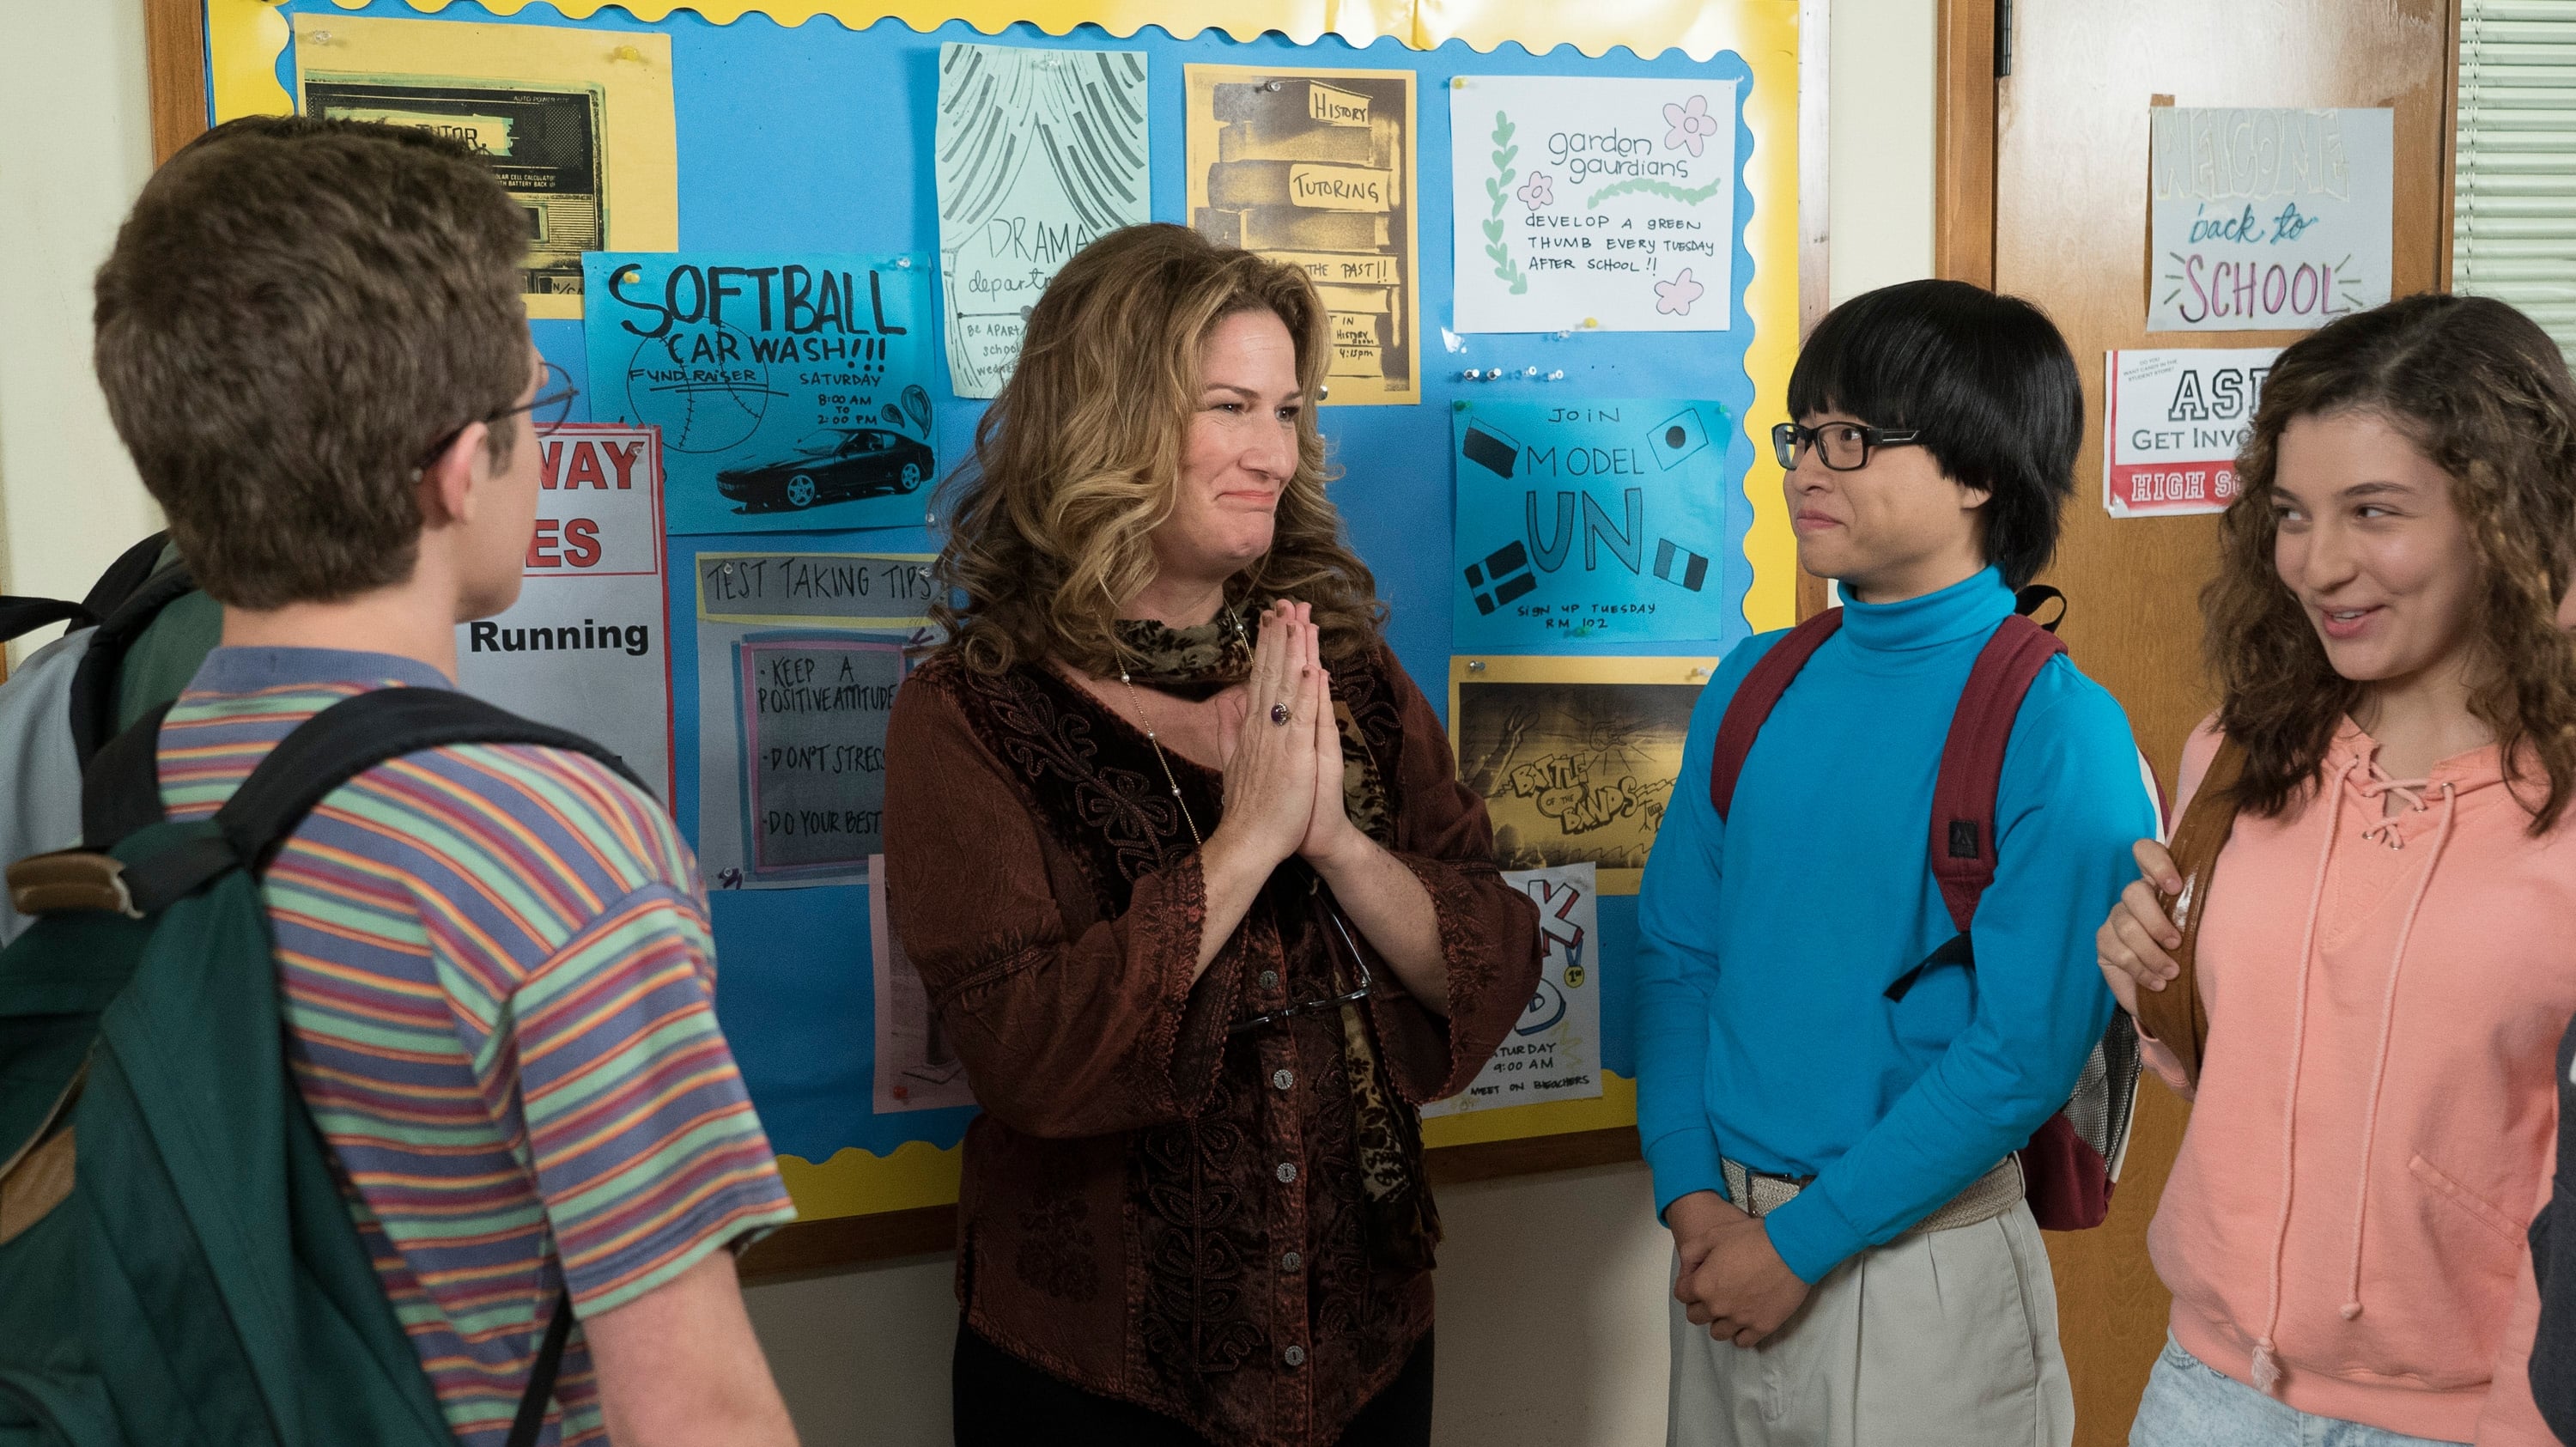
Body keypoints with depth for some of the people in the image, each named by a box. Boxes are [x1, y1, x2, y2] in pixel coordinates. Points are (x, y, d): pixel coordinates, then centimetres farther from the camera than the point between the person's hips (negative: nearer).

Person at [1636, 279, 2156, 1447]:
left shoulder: (2057, 729, -14)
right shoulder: (1756, 684, 3)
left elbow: (2026, 1053, -16)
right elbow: (1674, 947, 5)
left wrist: (1804, 1242, -14)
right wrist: (1691, 1192, -6)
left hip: (1918, 1256, -5)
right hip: (1724, 1245, 5)